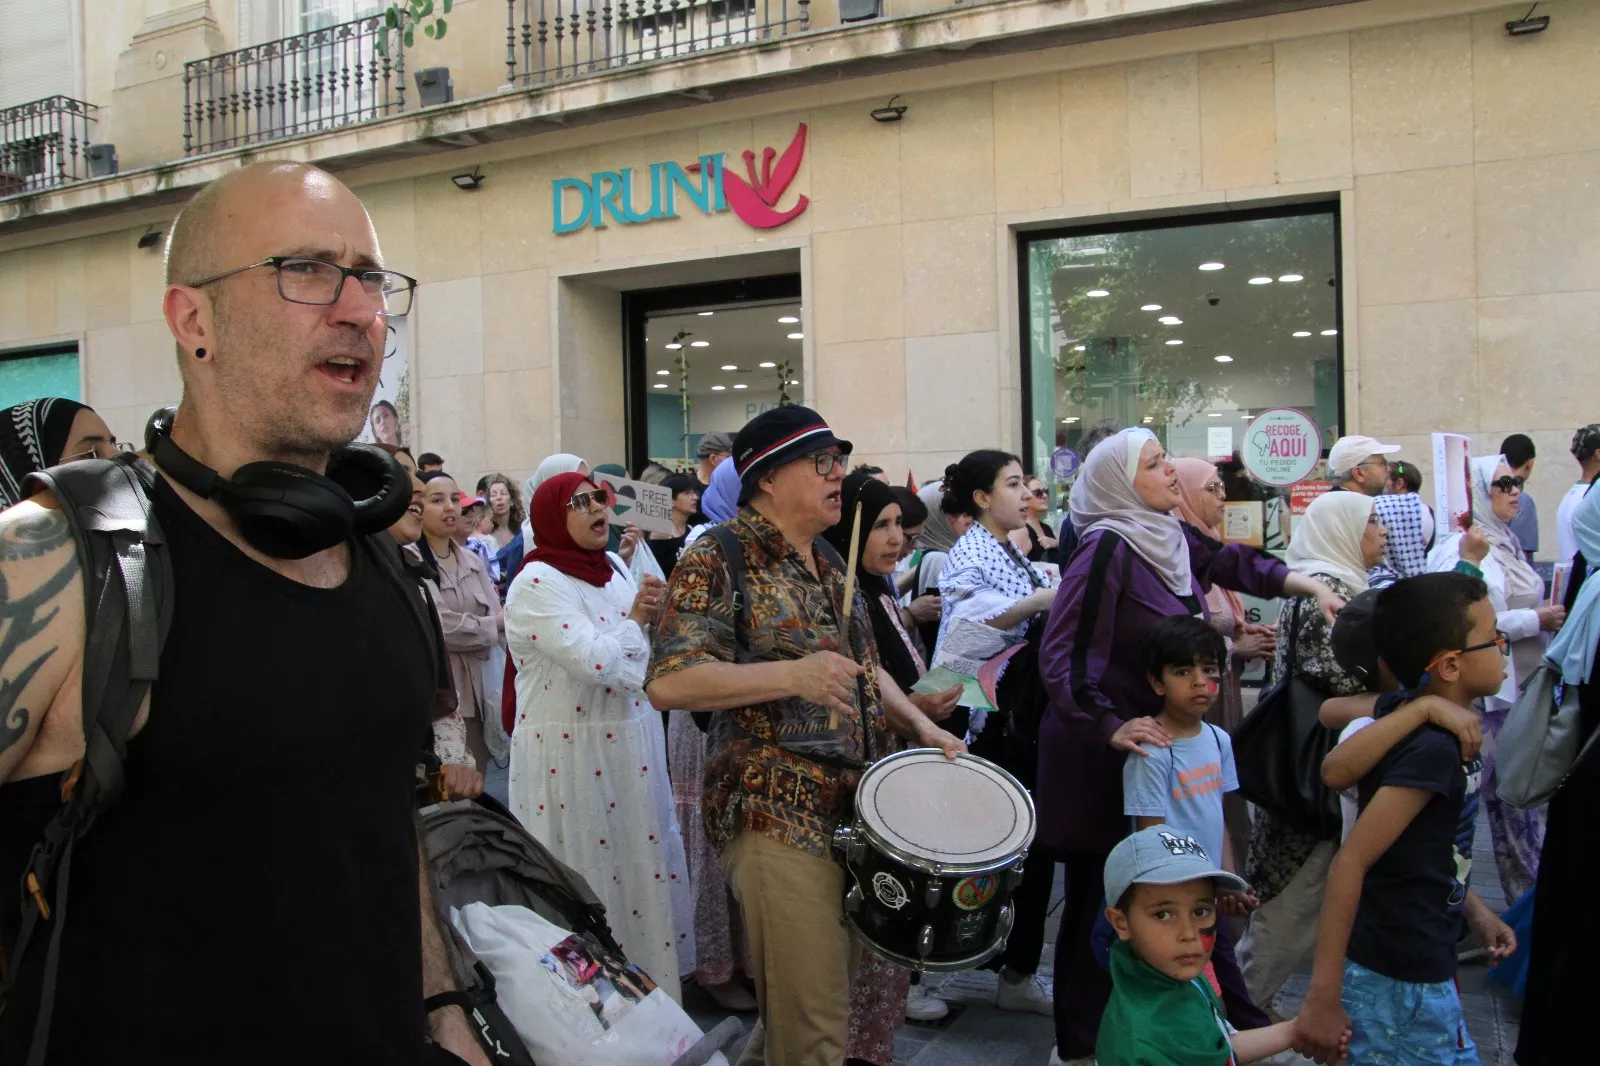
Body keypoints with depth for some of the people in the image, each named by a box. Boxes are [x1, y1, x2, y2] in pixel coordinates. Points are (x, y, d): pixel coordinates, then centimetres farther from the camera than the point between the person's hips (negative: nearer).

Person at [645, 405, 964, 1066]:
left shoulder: (827, 563, 15)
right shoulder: (717, 561, -11)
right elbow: (667, 682, -20)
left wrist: (918, 724, 8)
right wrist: (792, 673, -28)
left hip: (853, 803, 8)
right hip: (777, 813, -8)